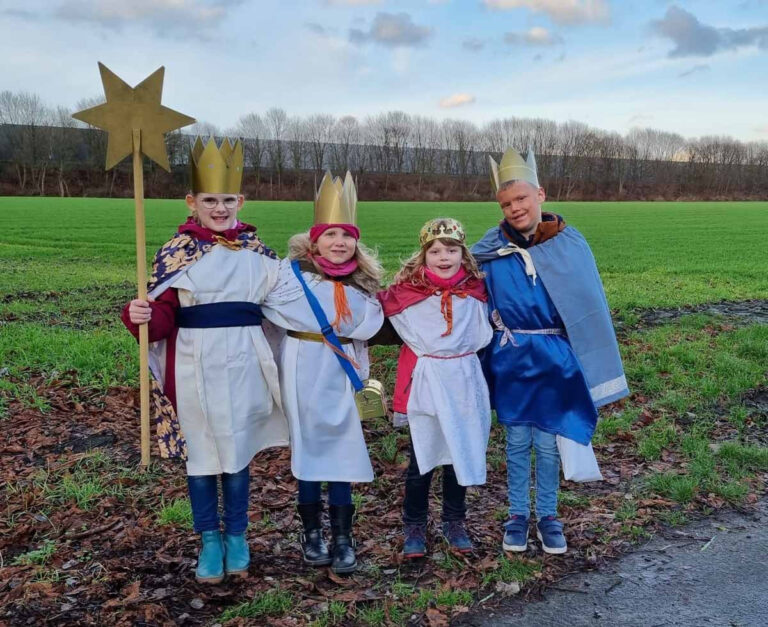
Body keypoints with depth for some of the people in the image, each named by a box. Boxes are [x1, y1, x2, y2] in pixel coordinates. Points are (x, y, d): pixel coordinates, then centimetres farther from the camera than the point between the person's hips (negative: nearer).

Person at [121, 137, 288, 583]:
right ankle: (210, 541, 25)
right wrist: (140, 317, -27)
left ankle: (237, 537, 28)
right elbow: (163, 316, -8)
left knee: (237, 449, 11)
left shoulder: (257, 249, 5)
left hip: (243, 363, 2)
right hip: (196, 365, -1)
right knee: (201, 451, 9)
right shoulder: (176, 252, -3)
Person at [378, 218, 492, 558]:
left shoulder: (475, 290, 0)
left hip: (464, 380, 3)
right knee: (422, 456, 5)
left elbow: (482, 336, 12)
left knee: (460, 453, 12)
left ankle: (454, 522, 28)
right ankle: (414, 526, 21)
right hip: (425, 381, -3)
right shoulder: (408, 290, -10)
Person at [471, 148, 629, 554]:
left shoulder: (570, 244, -7)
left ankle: (548, 516, 26)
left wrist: (588, 368, -2)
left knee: (548, 441, 8)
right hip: (511, 360, 1)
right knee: (517, 440, 11)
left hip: (554, 359, -1)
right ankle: (517, 515, 26)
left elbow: (588, 306, -2)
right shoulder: (492, 250, -5)